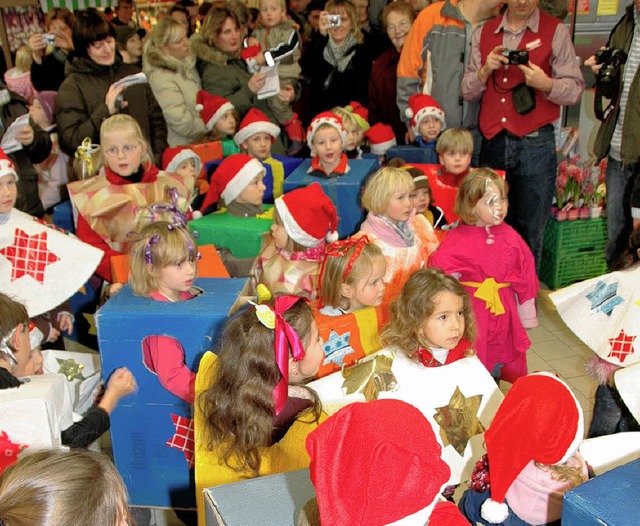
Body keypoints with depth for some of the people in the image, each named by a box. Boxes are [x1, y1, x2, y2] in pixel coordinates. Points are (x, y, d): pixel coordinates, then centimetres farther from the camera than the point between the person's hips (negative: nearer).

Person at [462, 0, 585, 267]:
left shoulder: (555, 31, 2)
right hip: (492, 143, 3)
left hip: (535, 145, -3)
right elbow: (468, 92, 11)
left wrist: (546, 84, -19)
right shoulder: (484, 33, 12)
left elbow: (575, 89, 0)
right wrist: (485, 70, -8)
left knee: (529, 232, 2)